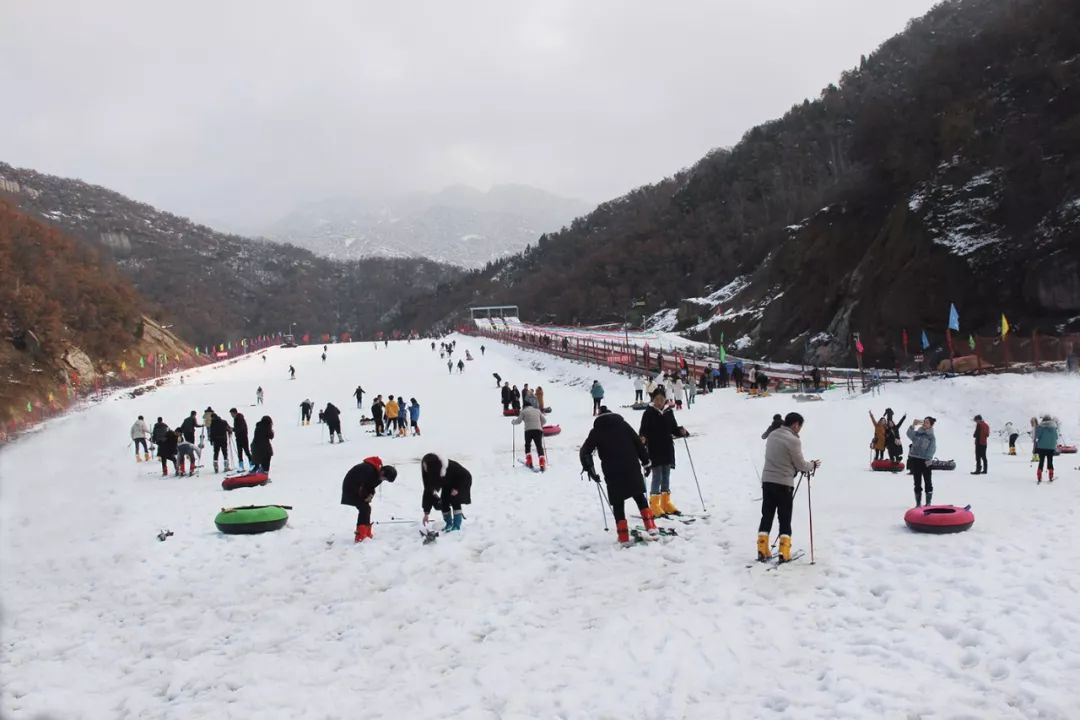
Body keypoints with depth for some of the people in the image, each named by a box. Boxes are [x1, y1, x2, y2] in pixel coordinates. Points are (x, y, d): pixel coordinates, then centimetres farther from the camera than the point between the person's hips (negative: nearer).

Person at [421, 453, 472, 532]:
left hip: (460, 483, -5)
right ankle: (448, 524, 9)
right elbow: (428, 491, -21)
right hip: (447, 486, 5)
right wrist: (426, 513, -22)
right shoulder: (429, 475, -25)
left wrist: (457, 488, -29)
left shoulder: (450, 467, -39)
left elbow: (466, 475, -25)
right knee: (443, 502, -10)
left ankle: (457, 526, -14)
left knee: (455, 501, -21)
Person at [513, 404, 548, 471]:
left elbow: (518, 421, 6)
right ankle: (542, 464, -11)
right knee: (539, 447, 3)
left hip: (529, 430, -2)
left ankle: (529, 462, 8)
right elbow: (544, 421, 22)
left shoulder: (524, 411, 9)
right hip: (538, 430, 2)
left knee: (527, 445, 18)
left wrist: (513, 421, 28)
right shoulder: (537, 410, 20)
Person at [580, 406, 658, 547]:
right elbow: (639, 443, 6)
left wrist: (590, 470, 5)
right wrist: (646, 462, 13)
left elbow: (584, 452, -2)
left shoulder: (596, 431, 5)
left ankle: (624, 538, 1)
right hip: (632, 469, 1)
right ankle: (651, 529, 5)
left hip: (612, 473, -1)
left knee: (618, 505, 6)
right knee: (640, 498, 15)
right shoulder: (623, 424, 9)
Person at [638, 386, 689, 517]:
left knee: (666, 477, 12)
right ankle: (654, 505, 0)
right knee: (657, 477, -6)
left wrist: (681, 431, -7)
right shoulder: (648, 413, -6)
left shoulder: (669, 412, 9)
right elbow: (643, 430, -9)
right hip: (654, 450, -5)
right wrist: (643, 439, -28)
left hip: (668, 450, 5)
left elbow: (674, 428, 13)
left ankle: (666, 503, 21)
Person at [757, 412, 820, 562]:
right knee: (785, 519, 4)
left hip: (767, 480, 6)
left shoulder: (772, 435, 7)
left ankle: (762, 550, 12)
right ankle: (784, 553, 5)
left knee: (767, 516, 12)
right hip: (784, 484, -6)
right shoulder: (793, 440, -16)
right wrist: (812, 465, 12)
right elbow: (800, 465, -9)